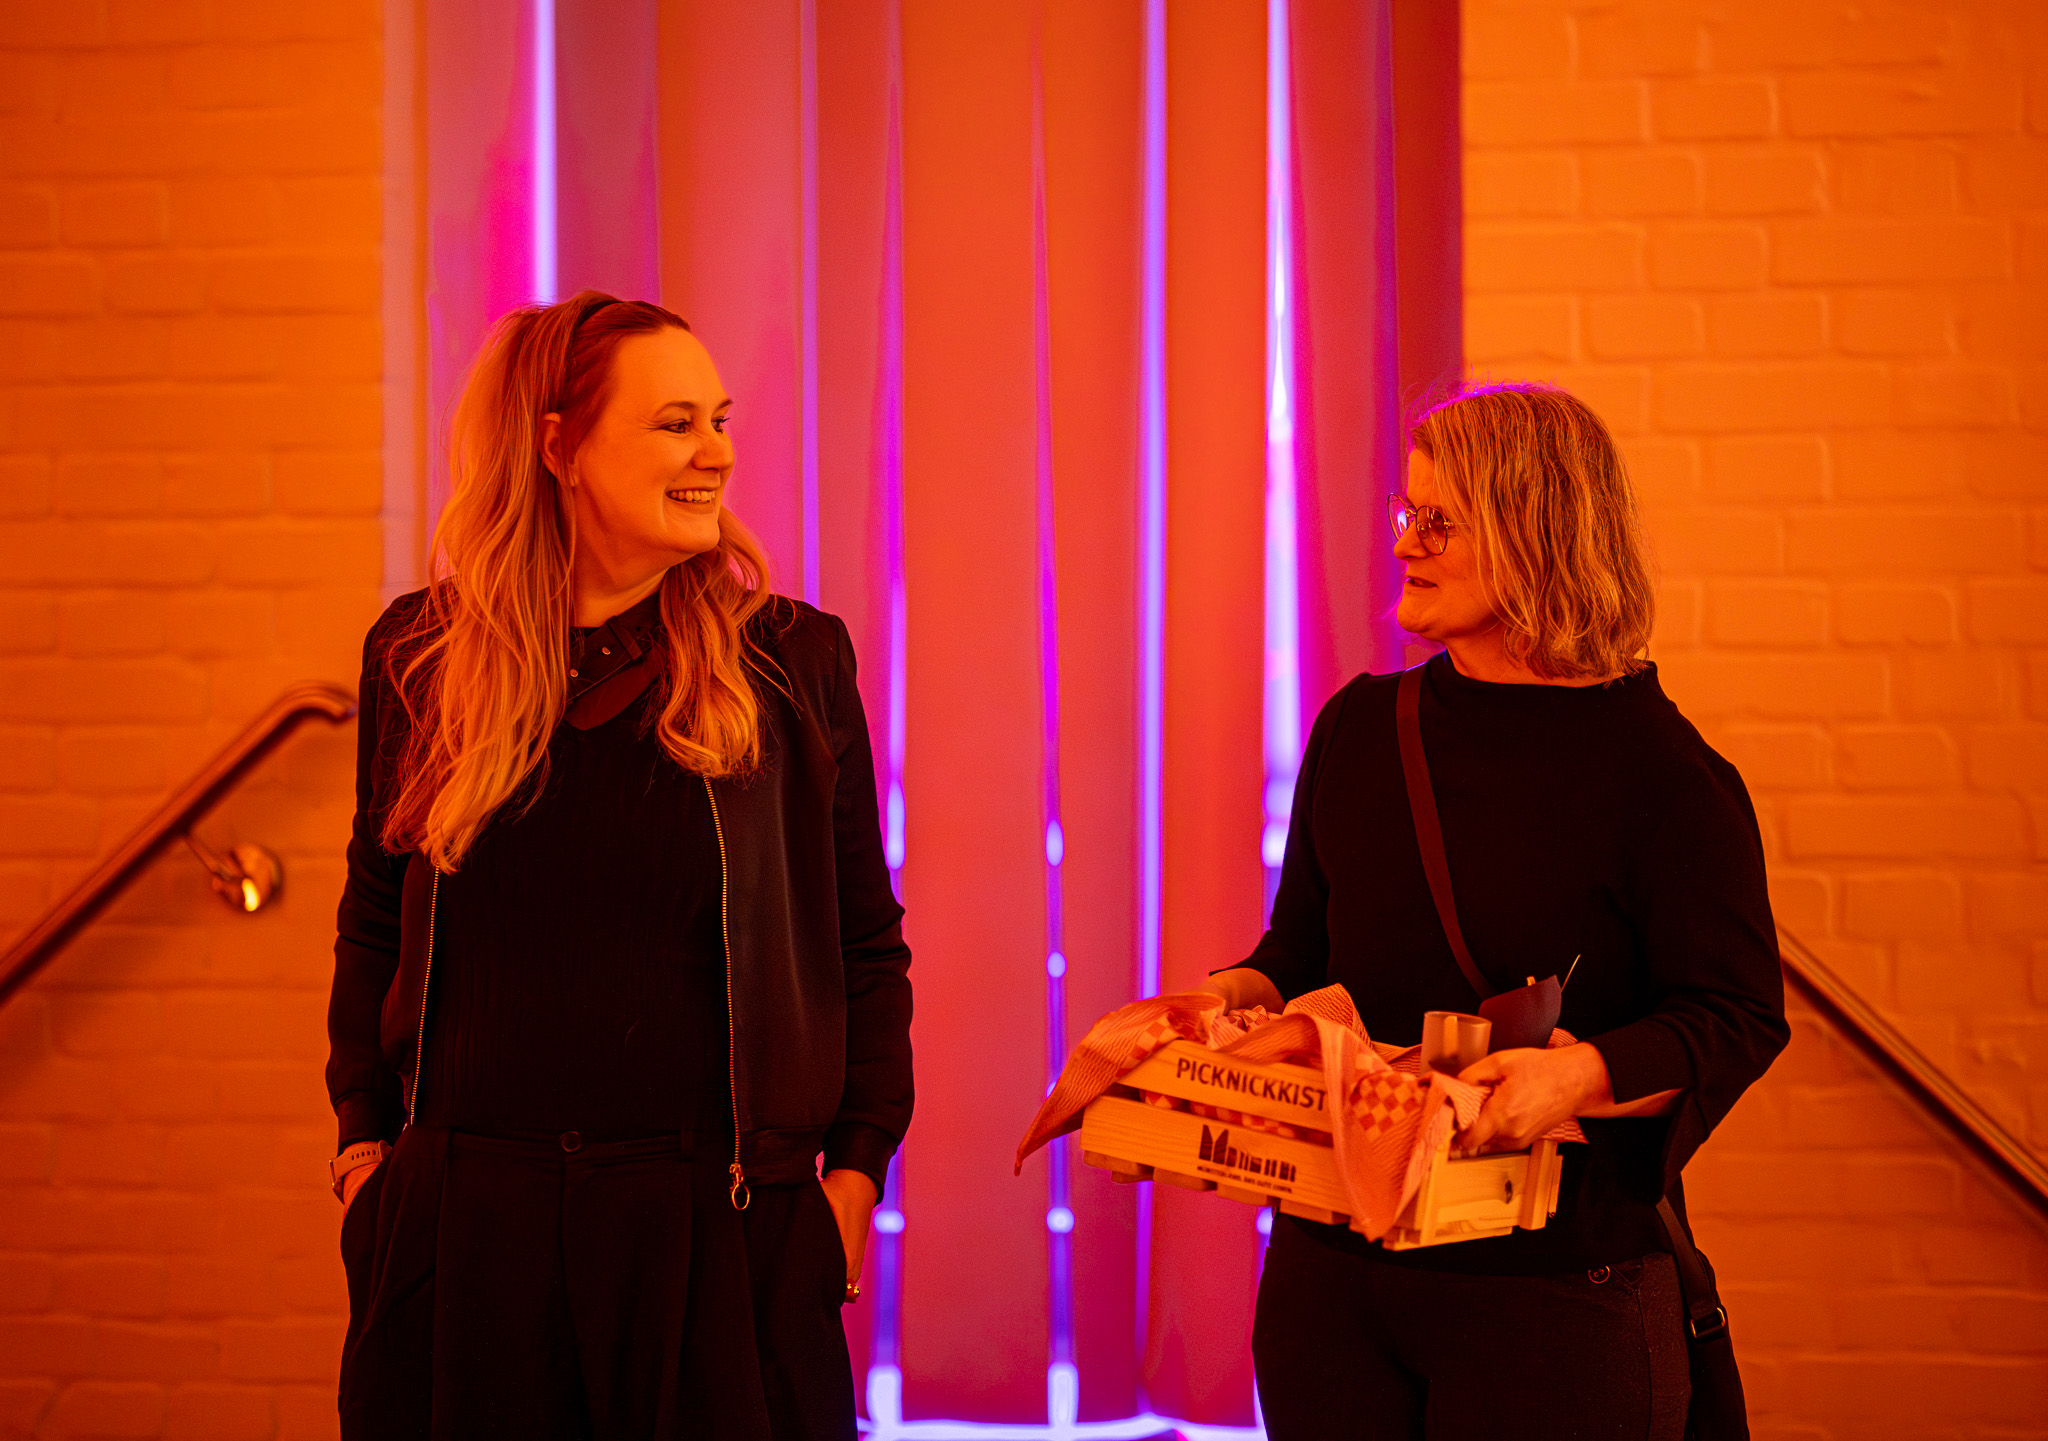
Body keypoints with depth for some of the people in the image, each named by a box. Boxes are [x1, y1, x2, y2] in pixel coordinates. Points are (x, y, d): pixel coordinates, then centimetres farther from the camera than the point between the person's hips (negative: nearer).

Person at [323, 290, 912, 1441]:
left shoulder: (793, 660, 1)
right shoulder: (421, 657, 5)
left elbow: (866, 944, 5)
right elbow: (374, 924, 15)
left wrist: (856, 1166, -2)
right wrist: (366, 1136, 7)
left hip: (718, 1229, -1)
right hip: (464, 1216, 1)